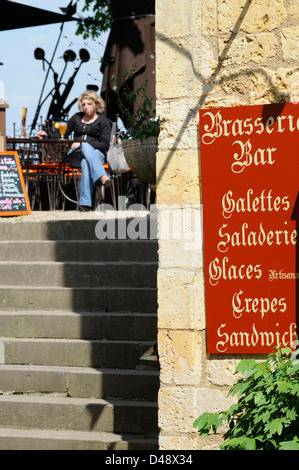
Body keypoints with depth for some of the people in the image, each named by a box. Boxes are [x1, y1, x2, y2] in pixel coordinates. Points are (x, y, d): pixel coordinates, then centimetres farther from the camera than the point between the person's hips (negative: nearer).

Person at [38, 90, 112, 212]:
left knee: (86, 162, -40)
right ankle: (102, 176, -62)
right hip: (75, 153, 2)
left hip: (96, 153, -2)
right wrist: (47, 135, 8)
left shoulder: (103, 121, 10)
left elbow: (105, 145, -3)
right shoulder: (76, 118, 22)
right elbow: (63, 136, 25)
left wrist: (82, 144, -12)